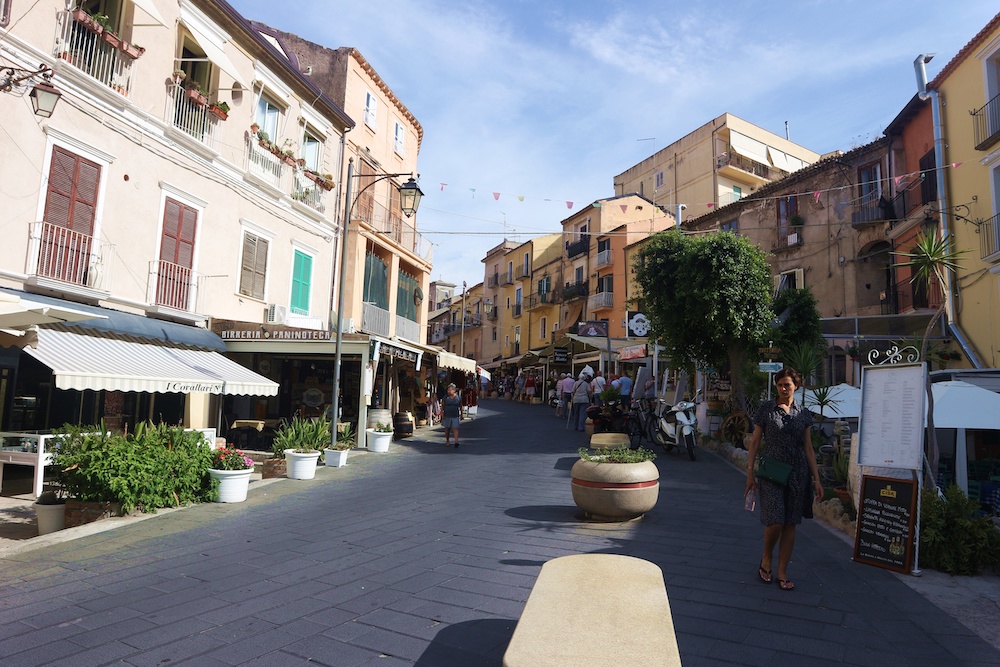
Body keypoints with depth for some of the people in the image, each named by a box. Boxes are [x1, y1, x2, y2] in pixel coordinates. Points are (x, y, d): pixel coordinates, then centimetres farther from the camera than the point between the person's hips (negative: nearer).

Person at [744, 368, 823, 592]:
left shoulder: (803, 414, 7)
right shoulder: (766, 409, -1)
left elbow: (808, 448, 11)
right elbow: (754, 443, 1)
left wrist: (816, 479, 6)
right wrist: (750, 472, -4)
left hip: (797, 472, 3)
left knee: (790, 524, 6)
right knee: (775, 521, -11)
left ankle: (782, 572, 17)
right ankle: (766, 559, 16)